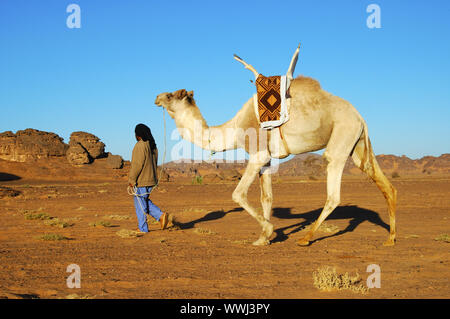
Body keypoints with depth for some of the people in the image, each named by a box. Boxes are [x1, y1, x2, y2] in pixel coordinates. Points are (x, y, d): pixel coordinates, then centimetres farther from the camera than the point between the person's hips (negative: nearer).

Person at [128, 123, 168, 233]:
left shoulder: (140, 145, -17)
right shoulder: (153, 146, 11)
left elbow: (137, 164, -20)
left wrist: (131, 179, -14)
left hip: (141, 181, -9)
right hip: (151, 179, 9)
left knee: (140, 204, 1)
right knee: (145, 202, 20)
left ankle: (143, 228, 7)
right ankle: (160, 215, 5)